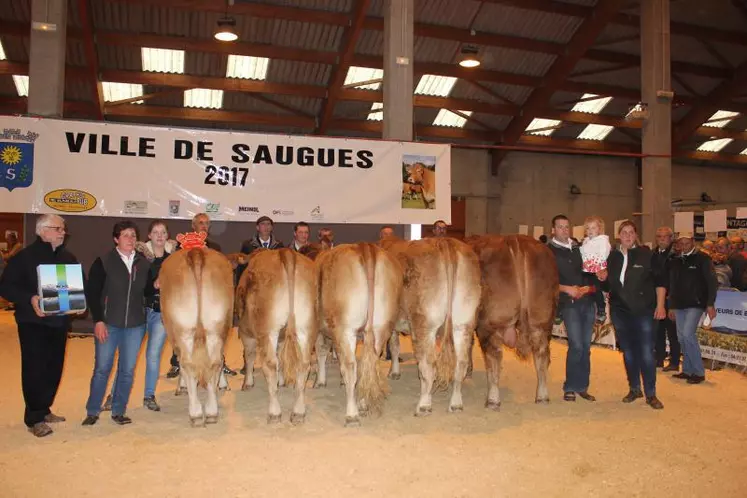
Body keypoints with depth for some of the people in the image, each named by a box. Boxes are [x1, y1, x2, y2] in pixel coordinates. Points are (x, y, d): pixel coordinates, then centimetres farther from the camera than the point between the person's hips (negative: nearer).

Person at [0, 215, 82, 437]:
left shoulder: (69, 258, 10)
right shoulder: (24, 257, -7)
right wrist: (30, 299, -24)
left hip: (59, 322, 5)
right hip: (33, 323, -5)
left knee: (54, 368, 10)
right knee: (34, 369, -2)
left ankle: (44, 410, 26)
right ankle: (34, 419, 8)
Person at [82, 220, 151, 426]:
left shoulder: (144, 263, 3)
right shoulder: (103, 262, -6)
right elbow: (92, 293, -6)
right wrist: (98, 320, -10)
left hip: (135, 325, 3)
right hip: (108, 324, -3)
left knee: (127, 370, 9)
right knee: (102, 368, 5)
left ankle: (118, 411, 23)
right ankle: (92, 411, 21)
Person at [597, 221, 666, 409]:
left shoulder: (646, 254, -4)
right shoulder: (612, 257, 6)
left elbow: (659, 280, -3)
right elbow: (608, 286, 14)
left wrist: (660, 305, -7)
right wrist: (603, 279, -7)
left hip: (643, 310, -3)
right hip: (620, 311, 4)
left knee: (646, 353, -3)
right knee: (628, 352, 12)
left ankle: (650, 394, 10)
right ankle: (634, 389, 26)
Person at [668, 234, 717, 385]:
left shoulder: (702, 259, -3)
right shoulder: (675, 262, 12)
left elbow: (712, 282, -6)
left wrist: (710, 304, -12)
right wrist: (671, 306, 16)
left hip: (696, 304, -6)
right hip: (679, 305, 6)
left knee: (688, 334, -17)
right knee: (682, 338, 6)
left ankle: (699, 372, -7)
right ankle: (687, 370, 17)